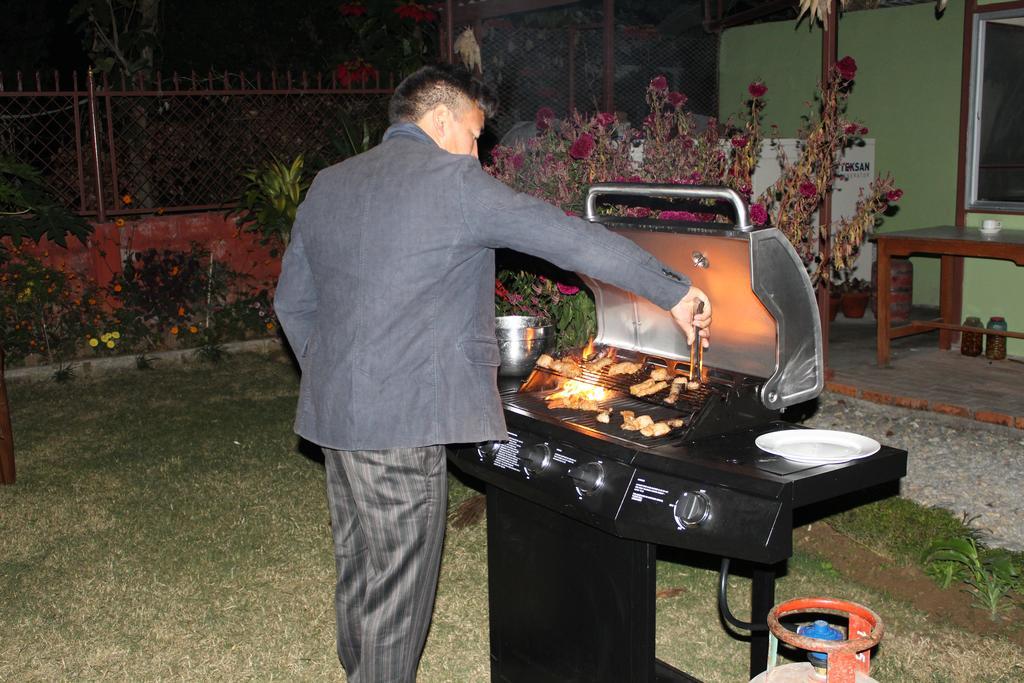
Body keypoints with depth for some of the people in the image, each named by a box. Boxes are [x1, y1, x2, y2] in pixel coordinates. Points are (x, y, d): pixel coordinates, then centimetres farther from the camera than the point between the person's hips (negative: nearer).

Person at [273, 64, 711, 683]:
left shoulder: (328, 185, 13)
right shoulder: (452, 179, -10)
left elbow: (293, 302, 18)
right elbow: (572, 239, -12)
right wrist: (676, 291, -6)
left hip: (334, 415, 8)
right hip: (402, 422, -8)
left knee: (359, 574, 21)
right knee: (397, 589, 4)